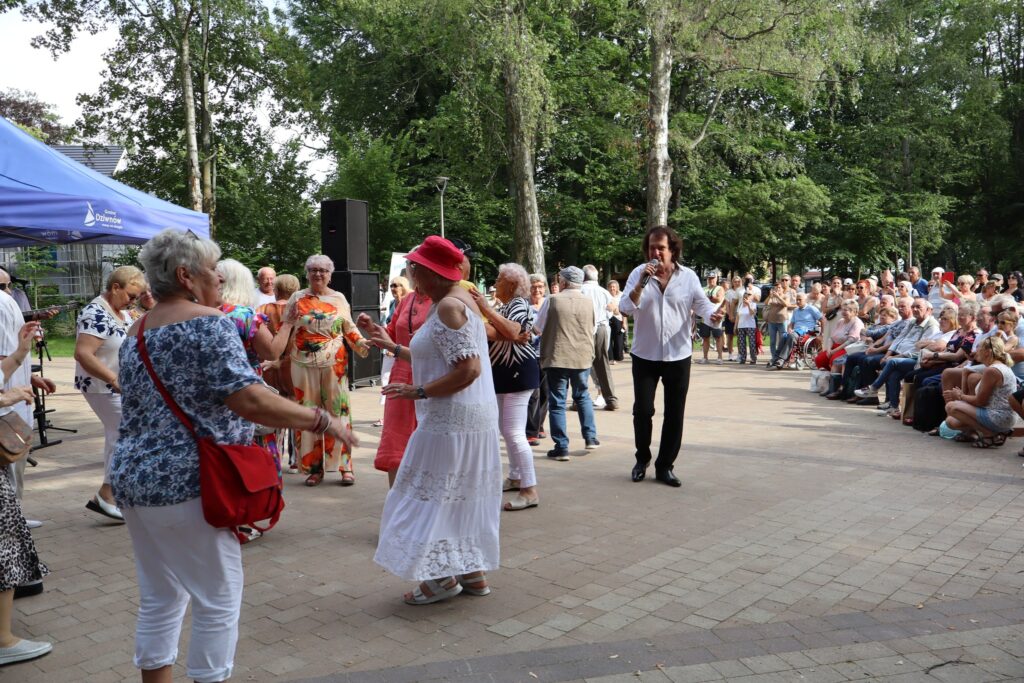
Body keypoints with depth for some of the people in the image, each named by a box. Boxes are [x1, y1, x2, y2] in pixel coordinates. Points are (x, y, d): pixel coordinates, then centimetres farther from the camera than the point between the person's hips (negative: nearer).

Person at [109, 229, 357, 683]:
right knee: (219, 601, 5)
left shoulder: (136, 332, 12)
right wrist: (321, 420, -18)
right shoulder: (207, 322, -13)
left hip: (132, 477, 9)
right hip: (184, 483, -9)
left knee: (160, 597, 18)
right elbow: (248, 400, -25)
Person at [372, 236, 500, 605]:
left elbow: (469, 369, -24)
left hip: (452, 418, -10)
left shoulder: (448, 306, -17)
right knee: (465, 493, 16)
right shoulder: (462, 299, 13)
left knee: (434, 492, 2)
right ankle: (473, 571, 25)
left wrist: (420, 391, -20)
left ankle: (442, 574, 11)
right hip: (474, 415, 10)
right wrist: (393, 348, 20)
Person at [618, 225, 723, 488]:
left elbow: (702, 304, 3)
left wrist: (713, 313, -19)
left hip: (678, 356, 1)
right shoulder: (639, 273, -4)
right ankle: (642, 459, 25)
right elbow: (626, 309, -11)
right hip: (645, 355, 0)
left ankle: (665, 466, 19)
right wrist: (641, 284, -24)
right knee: (642, 410, 2)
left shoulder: (688, 276, -3)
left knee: (674, 414, 6)